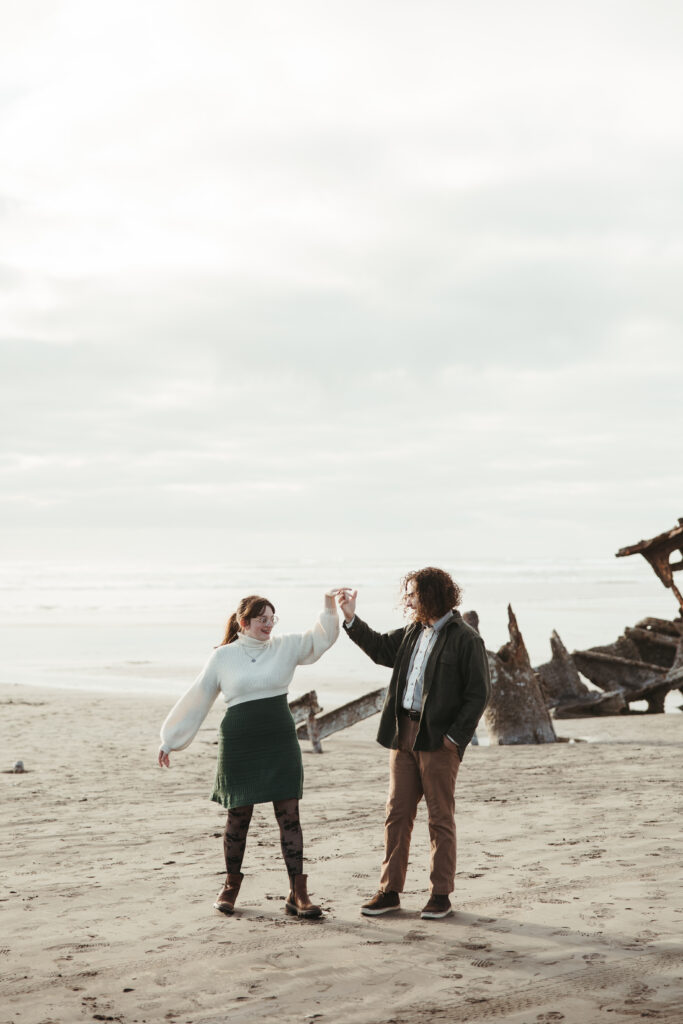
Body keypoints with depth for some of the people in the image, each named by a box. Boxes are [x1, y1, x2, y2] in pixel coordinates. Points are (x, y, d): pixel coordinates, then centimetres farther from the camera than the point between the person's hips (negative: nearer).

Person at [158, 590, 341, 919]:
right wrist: (170, 741, 9)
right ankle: (231, 886, 26)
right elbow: (197, 700, 5)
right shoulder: (223, 657, 0)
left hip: (281, 744, 2)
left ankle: (298, 894, 0)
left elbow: (322, 637, 2)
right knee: (238, 816, 7)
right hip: (239, 747, -2)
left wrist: (330, 606, -16)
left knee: (289, 815, -2)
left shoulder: (285, 647, 6)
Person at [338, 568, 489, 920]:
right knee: (397, 814, 8)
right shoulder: (412, 634, 13)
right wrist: (350, 619, 20)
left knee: (440, 818, 2)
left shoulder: (465, 639, -8)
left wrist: (455, 736, -14)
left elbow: (477, 694, -10)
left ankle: (441, 894, 11)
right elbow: (380, 649, 29)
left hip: (438, 742, -7)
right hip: (403, 736, 7)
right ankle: (389, 891, 14)